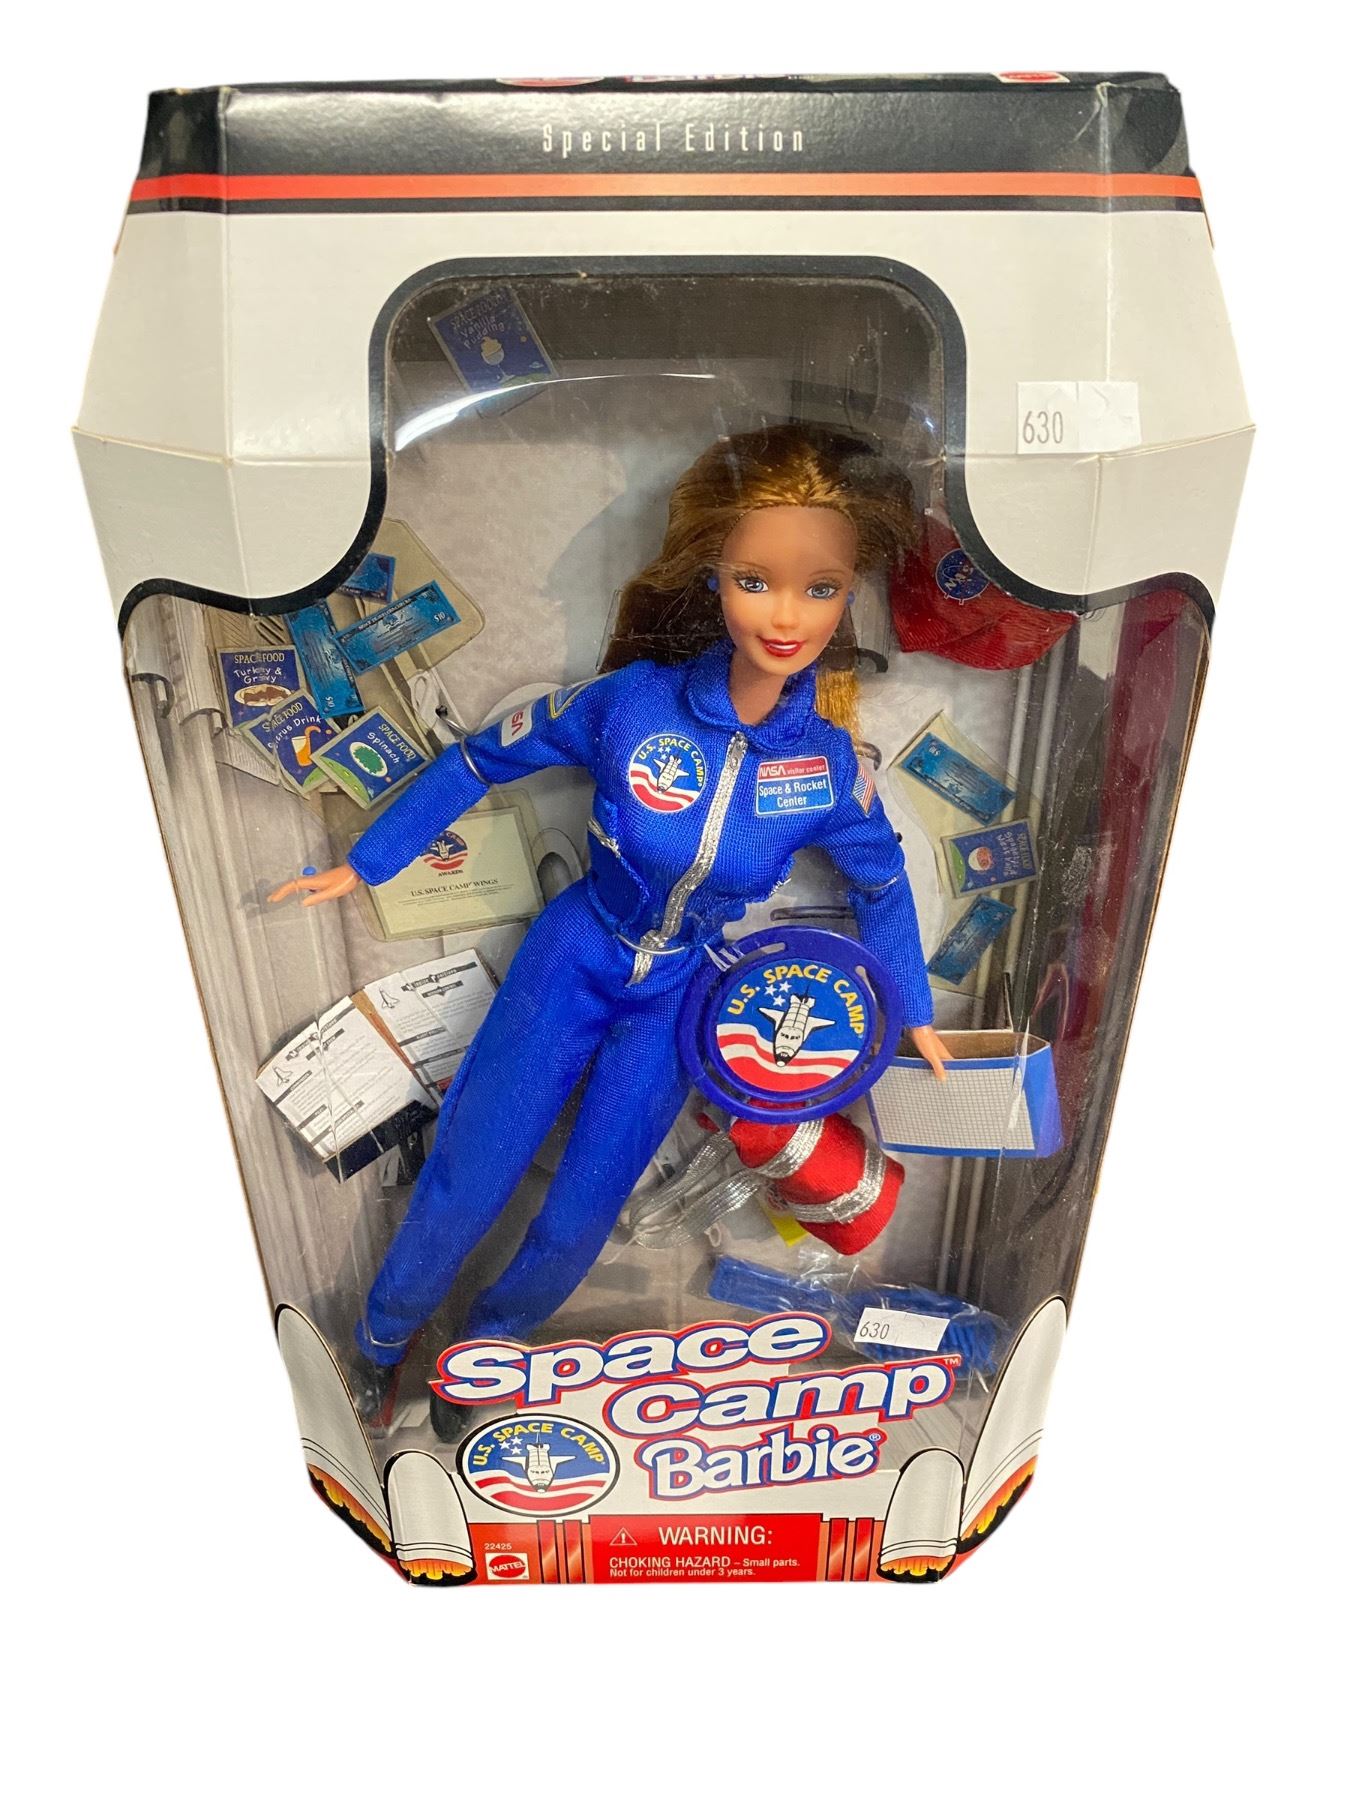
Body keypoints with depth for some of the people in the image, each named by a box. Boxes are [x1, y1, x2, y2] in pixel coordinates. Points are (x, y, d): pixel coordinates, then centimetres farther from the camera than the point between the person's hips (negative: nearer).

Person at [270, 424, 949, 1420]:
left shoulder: (831, 762, -16)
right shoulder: (633, 702, -21)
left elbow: (880, 880, 3)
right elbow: (481, 761, -8)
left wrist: (915, 1012, 12)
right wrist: (361, 865, -1)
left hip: (677, 1001, 1)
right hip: (571, 961, -1)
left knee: (576, 1223, 8)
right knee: (463, 1186, 3)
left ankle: (481, 1352, 40)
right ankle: (379, 1348, 34)